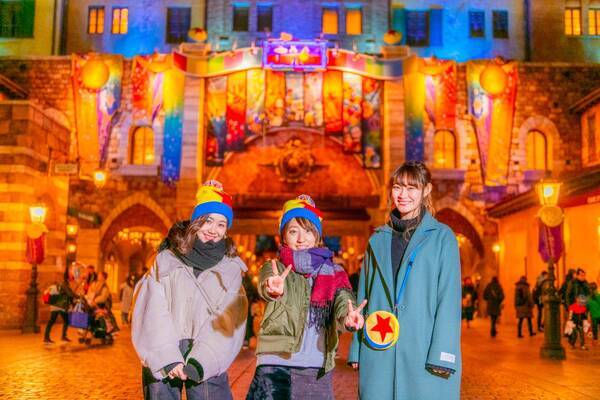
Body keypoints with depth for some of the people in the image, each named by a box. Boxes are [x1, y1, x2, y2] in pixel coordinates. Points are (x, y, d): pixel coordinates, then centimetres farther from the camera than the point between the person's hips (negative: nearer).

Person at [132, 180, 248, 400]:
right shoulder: (166, 260, 9)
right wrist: (167, 358, -15)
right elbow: (154, 311, -2)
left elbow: (226, 320, -2)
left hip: (206, 358, 0)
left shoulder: (230, 268, 9)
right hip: (162, 358, 0)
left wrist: (200, 362, -16)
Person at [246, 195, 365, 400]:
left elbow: (342, 299, -7)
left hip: (318, 369, 3)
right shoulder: (274, 268, 4)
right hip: (276, 366, -2)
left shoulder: (334, 272, 11)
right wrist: (272, 288, -43)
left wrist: (347, 316, -32)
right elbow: (265, 284, -19)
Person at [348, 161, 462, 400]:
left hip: (424, 353, -3)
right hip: (378, 353, 3)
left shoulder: (442, 237, 2)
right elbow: (364, 297, 14)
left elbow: (449, 300, -3)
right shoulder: (378, 240, 13)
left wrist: (442, 355, -11)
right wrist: (356, 351, 9)